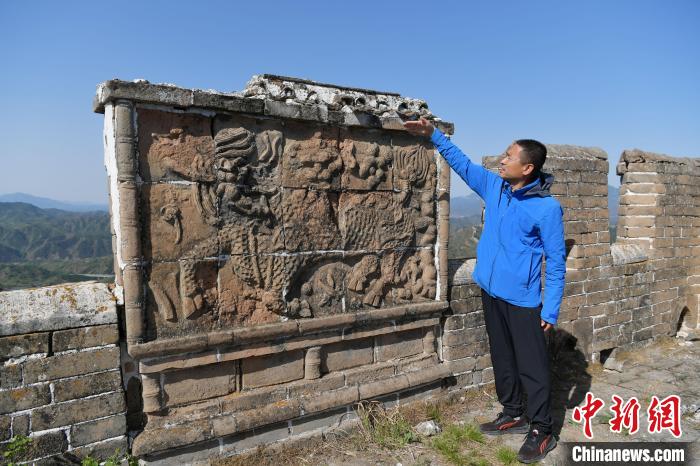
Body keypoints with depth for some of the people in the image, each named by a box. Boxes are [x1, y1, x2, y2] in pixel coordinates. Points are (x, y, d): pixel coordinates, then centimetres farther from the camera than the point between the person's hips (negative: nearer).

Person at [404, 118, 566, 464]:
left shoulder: (547, 207, -15)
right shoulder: (494, 187, 2)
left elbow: (556, 261, -12)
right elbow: (462, 163, 14)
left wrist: (551, 309, -13)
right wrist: (434, 135, 10)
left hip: (522, 299, -6)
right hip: (491, 291, 7)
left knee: (532, 366, 5)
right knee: (502, 359, 19)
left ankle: (541, 430, 22)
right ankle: (513, 414, 36)